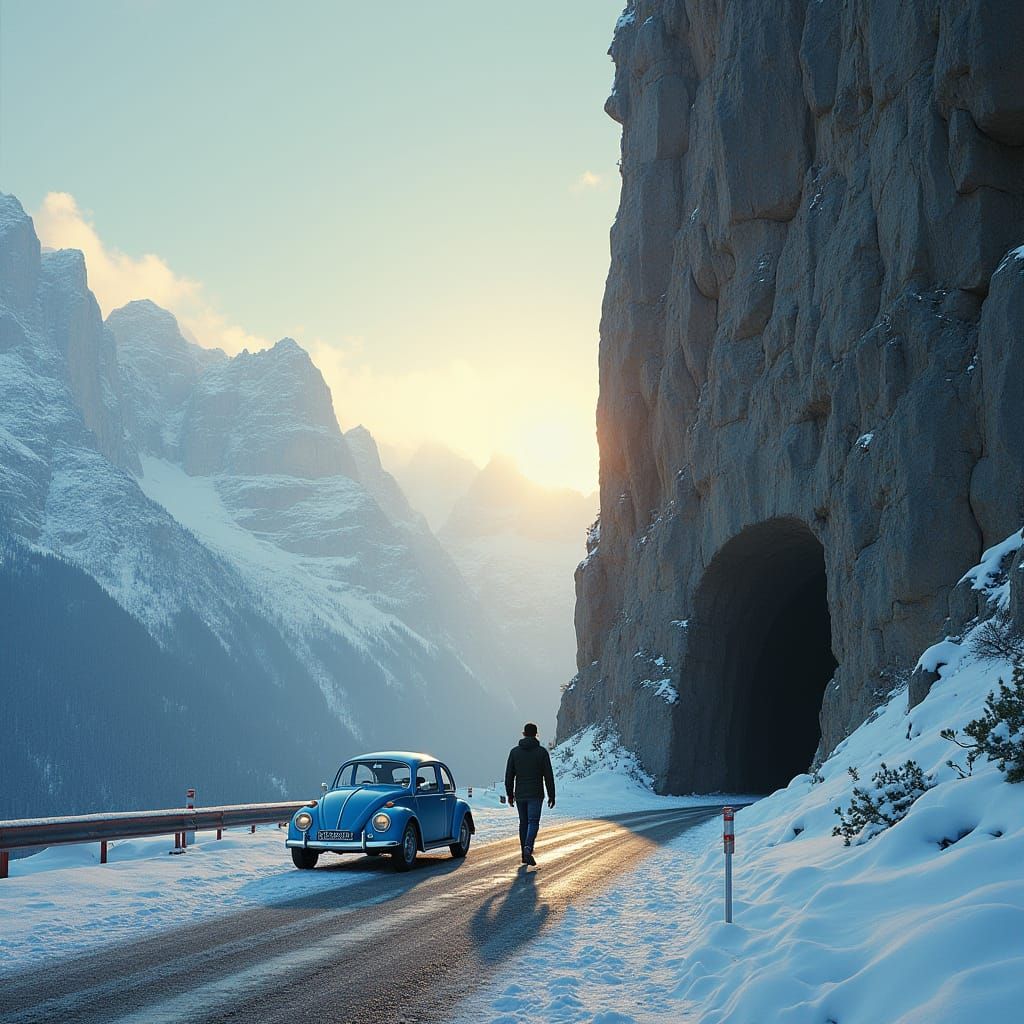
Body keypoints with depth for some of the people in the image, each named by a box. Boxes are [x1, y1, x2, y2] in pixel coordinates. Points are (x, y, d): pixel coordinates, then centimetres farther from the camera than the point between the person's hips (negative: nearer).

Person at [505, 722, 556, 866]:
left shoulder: (514, 751, 2)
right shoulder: (542, 752, -4)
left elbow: (509, 775, 2)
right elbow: (548, 776, -4)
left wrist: (510, 794, 10)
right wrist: (551, 795, 2)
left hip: (520, 795, 3)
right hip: (535, 795, -3)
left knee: (523, 823, 13)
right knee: (533, 823, -3)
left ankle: (525, 854, 16)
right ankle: (528, 848, -27)